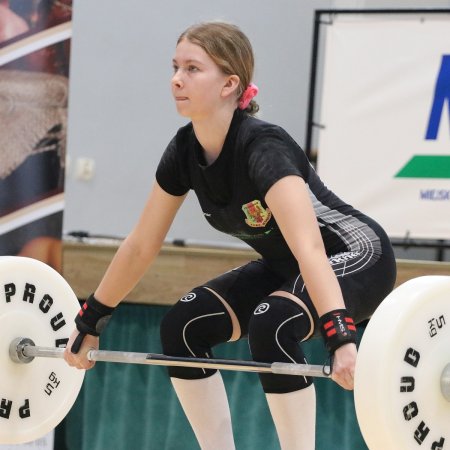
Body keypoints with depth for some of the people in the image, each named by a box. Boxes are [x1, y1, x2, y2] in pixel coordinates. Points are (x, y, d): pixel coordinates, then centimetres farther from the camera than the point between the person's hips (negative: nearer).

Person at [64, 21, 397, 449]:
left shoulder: (262, 148, -32)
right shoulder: (185, 150, -9)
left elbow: (309, 248, -44)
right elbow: (140, 245, 3)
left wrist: (341, 338, -55)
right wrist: (89, 322, 8)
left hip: (355, 257, -8)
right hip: (285, 266, 8)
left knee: (271, 325, -33)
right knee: (184, 326, -5)